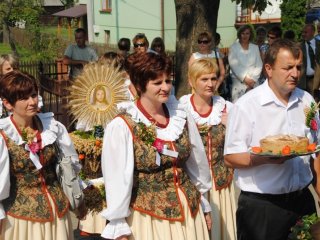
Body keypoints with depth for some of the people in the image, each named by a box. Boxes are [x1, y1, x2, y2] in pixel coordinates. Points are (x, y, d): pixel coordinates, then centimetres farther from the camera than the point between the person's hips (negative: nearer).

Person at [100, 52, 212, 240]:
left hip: (189, 211, 5)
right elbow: (117, 180, -12)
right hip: (148, 216, -4)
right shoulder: (122, 127, -14)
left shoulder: (182, 118, 2)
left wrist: (205, 206, 18)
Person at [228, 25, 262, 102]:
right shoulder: (233, 47, 4)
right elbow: (233, 65, -4)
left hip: (253, 82, 2)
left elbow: (259, 65, 8)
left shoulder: (255, 48, 13)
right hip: (238, 82, -2)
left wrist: (253, 79, -5)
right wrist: (245, 79, -9)